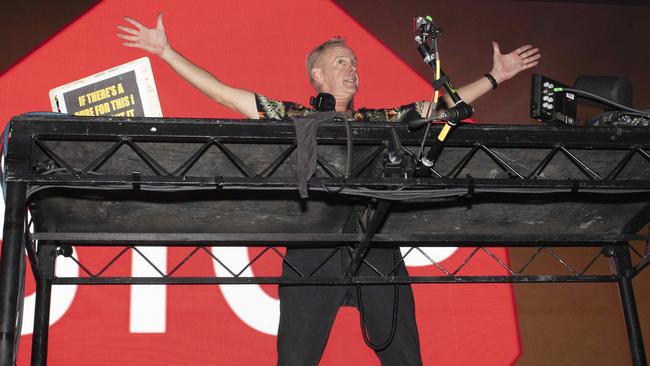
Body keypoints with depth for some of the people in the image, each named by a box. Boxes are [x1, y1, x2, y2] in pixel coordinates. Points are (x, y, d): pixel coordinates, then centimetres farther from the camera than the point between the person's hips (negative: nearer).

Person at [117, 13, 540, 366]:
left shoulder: (382, 121, 17)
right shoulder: (292, 118, 9)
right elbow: (222, 92, 7)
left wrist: (494, 76, 23)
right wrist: (165, 51, 5)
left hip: (378, 253, 3)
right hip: (313, 254, -2)